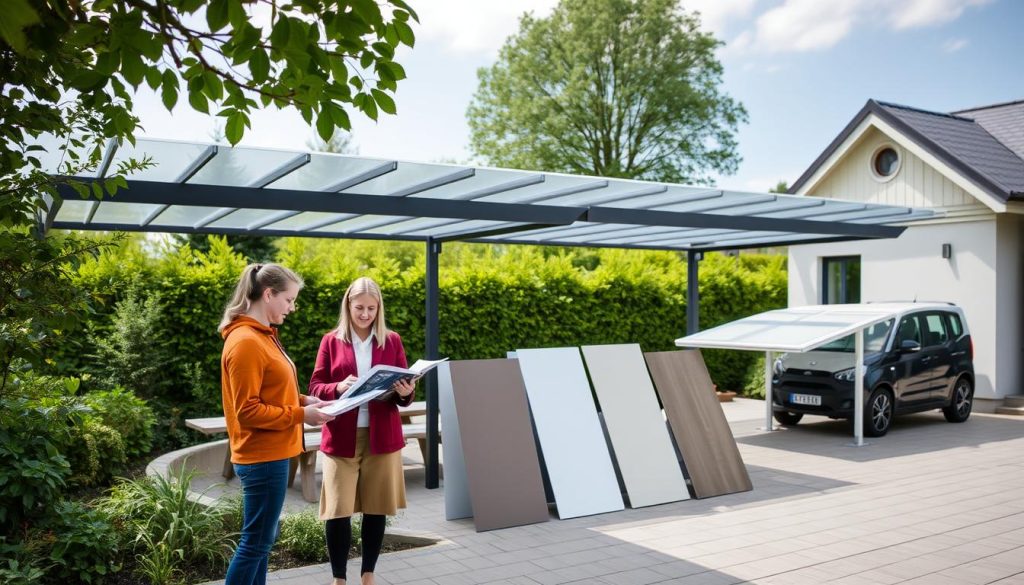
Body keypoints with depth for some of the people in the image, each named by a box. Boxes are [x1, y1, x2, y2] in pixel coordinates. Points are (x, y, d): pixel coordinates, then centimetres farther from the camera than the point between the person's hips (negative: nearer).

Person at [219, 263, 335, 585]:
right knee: (256, 542, 0)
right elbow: (247, 410, -21)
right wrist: (300, 414, -18)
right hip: (263, 457, -10)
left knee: (263, 539, 16)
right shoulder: (246, 342, -19)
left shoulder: (262, 336, 12)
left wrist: (301, 401, 5)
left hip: (269, 455, 10)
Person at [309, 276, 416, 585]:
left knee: (376, 508, 7)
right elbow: (315, 389, 1)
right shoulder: (331, 341, 3)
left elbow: (404, 392, 6)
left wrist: (405, 393, -17)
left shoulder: (392, 341, 6)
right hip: (341, 438, -1)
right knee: (337, 511, -4)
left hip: (382, 437, 1)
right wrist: (338, 387, -19)